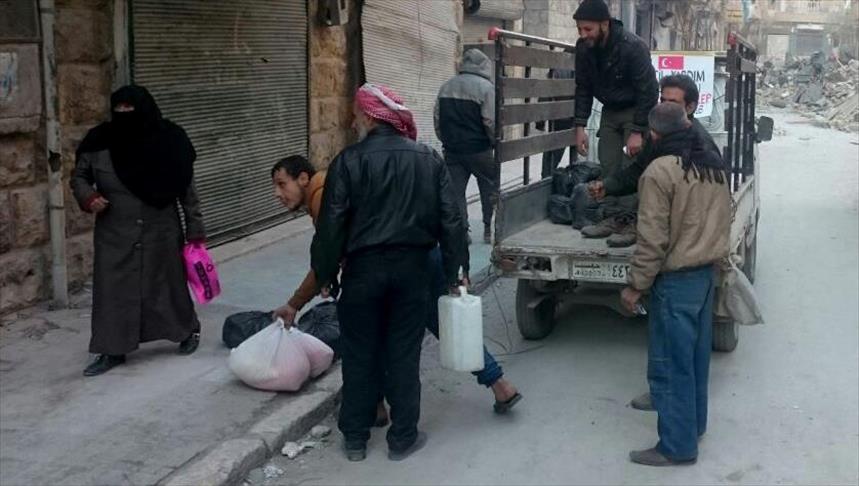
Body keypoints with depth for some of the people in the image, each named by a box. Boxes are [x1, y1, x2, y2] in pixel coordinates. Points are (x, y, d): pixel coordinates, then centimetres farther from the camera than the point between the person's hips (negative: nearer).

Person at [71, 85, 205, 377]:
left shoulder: (168, 141, -9)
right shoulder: (101, 141, -5)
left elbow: (187, 189, -4)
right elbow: (79, 176, 10)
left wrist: (195, 231, -4)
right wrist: (88, 197, -12)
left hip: (161, 233, -2)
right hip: (115, 236, 2)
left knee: (168, 284, 11)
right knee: (113, 289, 2)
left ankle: (189, 331, 34)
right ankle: (112, 350, 13)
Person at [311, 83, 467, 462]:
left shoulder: (349, 161, -9)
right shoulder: (429, 160, 1)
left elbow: (331, 225, -10)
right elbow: (451, 220, 0)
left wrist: (326, 274, 1)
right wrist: (453, 272, 9)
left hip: (364, 268, -2)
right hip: (411, 268, 2)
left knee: (360, 354, 11)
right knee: (404, 354, 11)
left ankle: (355, 438, 20)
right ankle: (403, 438, 18)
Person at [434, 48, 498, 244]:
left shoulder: (446, 86, 9)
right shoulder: (485, 87, -11)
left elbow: (437, 119, 12)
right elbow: (491, 122, -14)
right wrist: (495, 143, 1)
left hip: (452, 150, 4)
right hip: (479, 150, -4)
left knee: (455, 191, 6)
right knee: (490, 189, 13)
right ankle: (490, 229, 15)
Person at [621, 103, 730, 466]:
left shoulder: (660, 171, -18)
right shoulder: (715, 165, 7)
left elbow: (653, 239, -20)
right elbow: (722, 223, 15)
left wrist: (635, 286, -12)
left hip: (676, 279, -8)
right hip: (707, 273, 8)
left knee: (670, 364, 0)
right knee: (697, 357, 19)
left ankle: (677, 446, 6)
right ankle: (694, 424, 32)